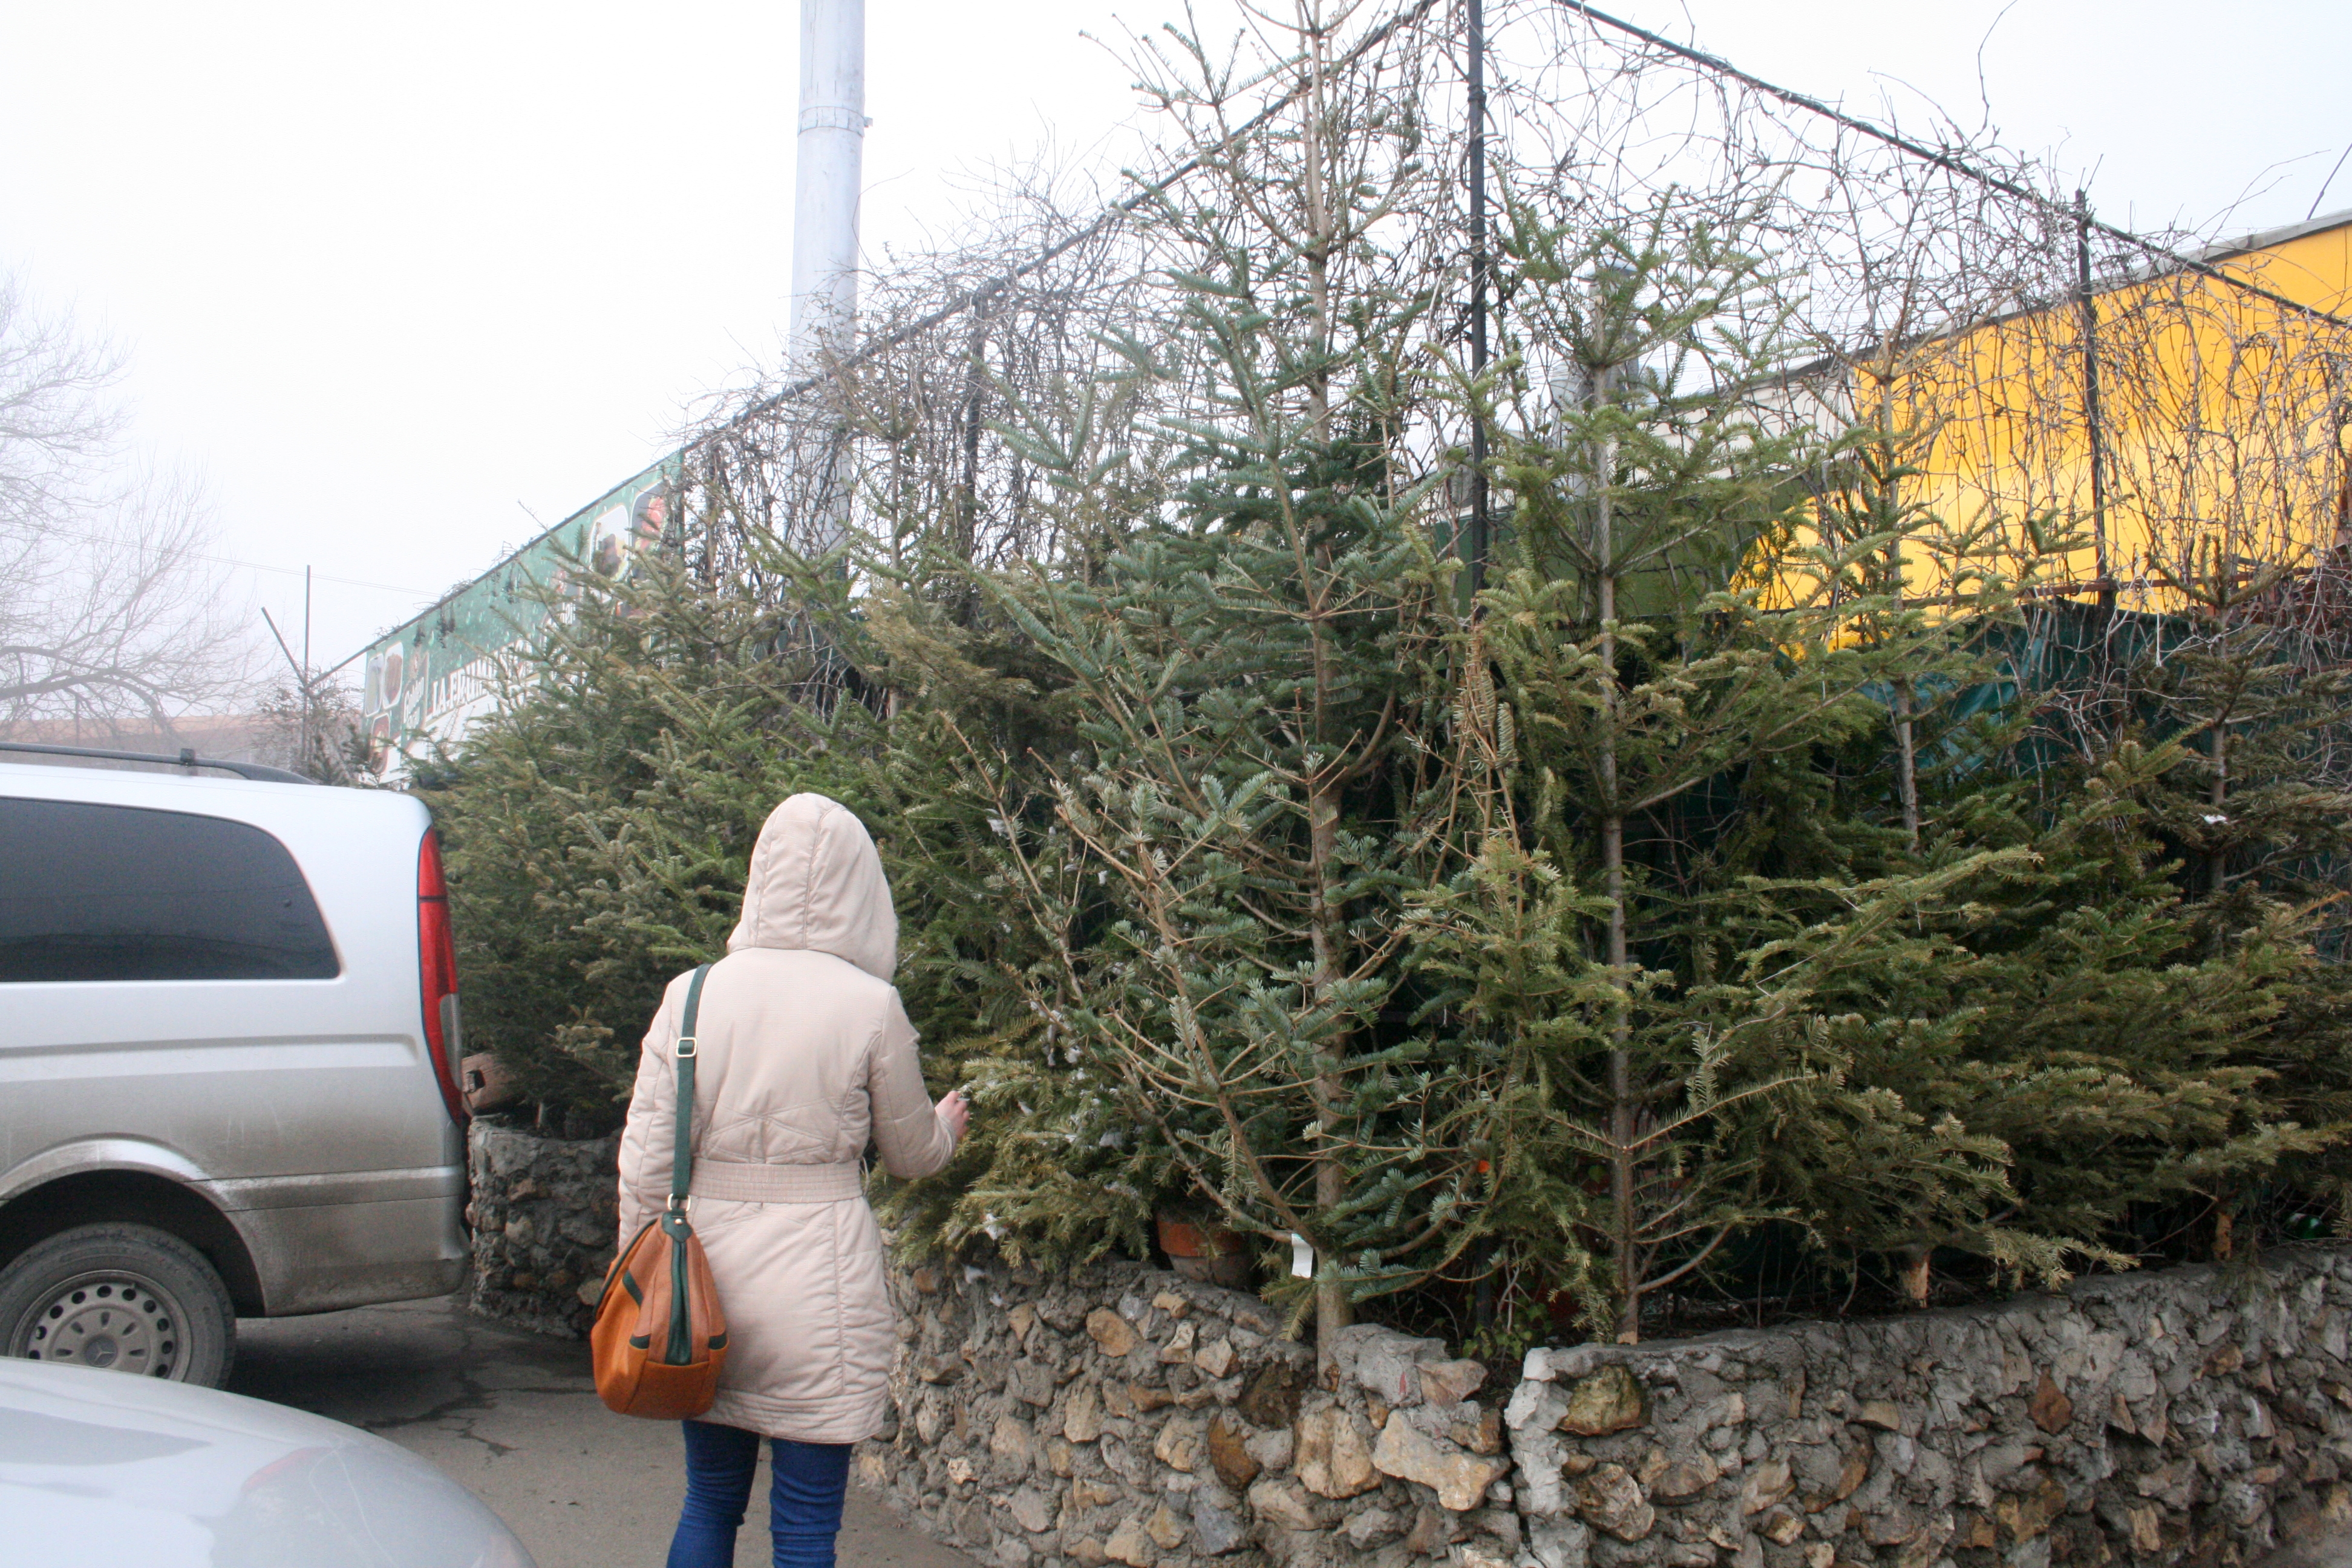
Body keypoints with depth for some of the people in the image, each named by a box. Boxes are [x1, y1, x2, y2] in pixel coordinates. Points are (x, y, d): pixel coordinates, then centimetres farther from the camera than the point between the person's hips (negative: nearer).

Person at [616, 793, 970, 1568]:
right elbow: (911, 1153, 5)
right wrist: (947, 1124, 27)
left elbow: (644, 1159, 1)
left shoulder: (691, 995, -1)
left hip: (706, 1264, 4)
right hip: (816, 1275, -3)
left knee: (708, 1505, 19)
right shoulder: (870, 1008, -9)